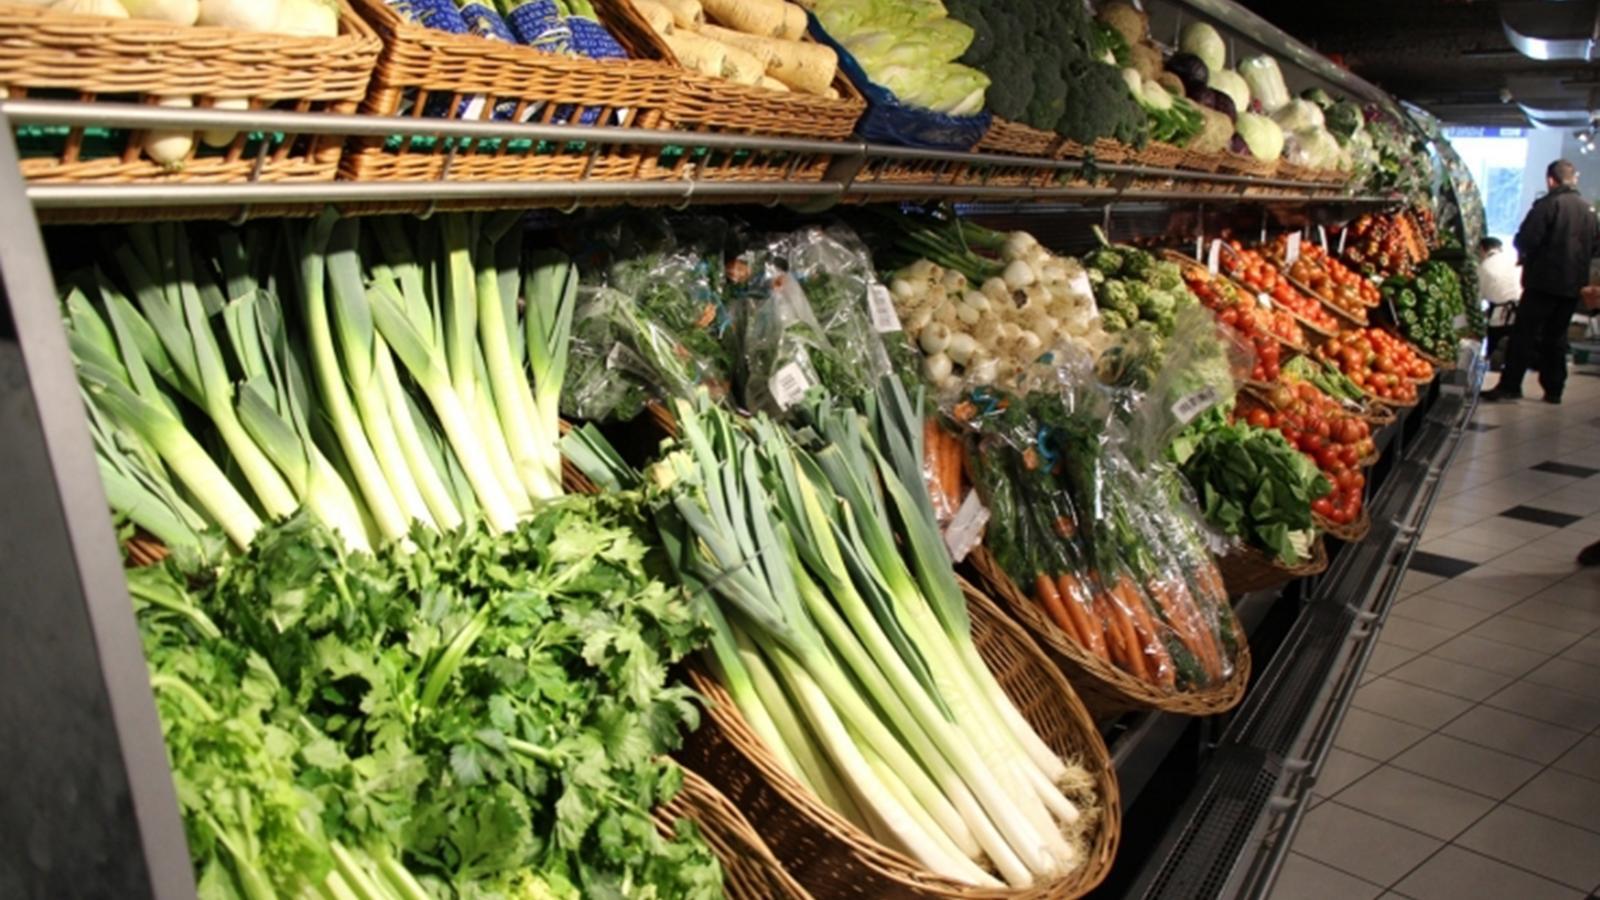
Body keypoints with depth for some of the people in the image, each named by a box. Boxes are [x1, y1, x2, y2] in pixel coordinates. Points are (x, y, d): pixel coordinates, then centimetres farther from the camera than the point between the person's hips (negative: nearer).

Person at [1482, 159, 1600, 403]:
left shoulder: (1547, 204, -11)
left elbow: (1526, 240, -18)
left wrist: (1525, 255, 2)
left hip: (1545, 281, -6)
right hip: (1573, 284, 6)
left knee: (1524, 333, -3)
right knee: (1556, 336, 14)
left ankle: (1510, 386, -7)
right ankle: (1553, 389, 16)